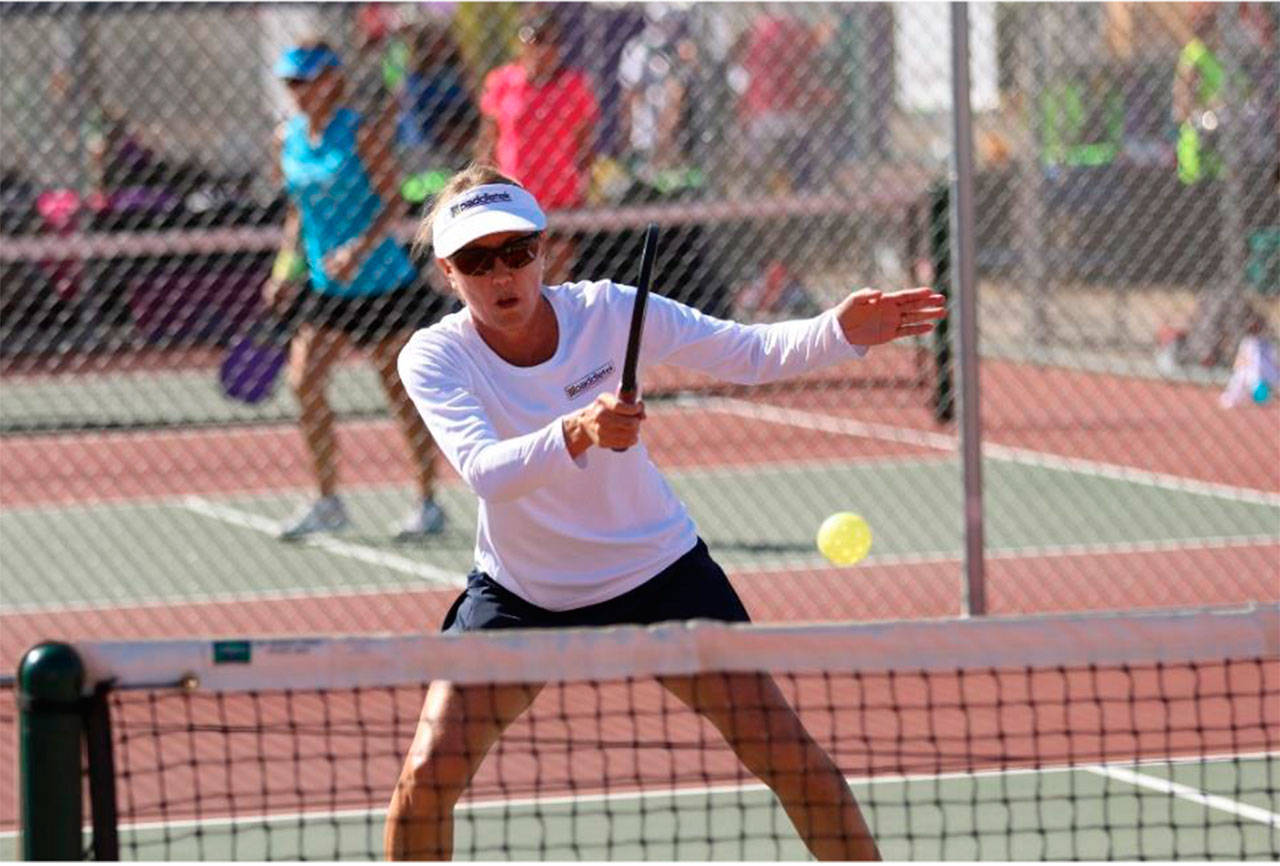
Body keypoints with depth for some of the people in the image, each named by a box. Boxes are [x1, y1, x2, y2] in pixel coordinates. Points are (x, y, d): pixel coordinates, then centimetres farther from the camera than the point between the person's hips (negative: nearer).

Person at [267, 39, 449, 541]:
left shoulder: (360, 132, -13)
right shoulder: (288, 138, 5)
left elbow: (393, 203, -15)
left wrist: (360, 249, -29)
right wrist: (285, 272, 8)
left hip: (380, 280, -6)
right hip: (326, 287, 6)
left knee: (399, 392, 1)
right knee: (304, 382, -5)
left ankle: (429, 504, 12)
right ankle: (328, 503, 6)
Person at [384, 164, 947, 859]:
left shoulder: (607, 311, -17)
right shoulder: (433, 358, -20)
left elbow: (752, 354, -9)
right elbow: (484, 470, -37)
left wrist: (844, 332, -28)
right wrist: (578, 434, -56)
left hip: (660, 574, 0)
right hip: (519, 593, 0)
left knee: (790, 758, -7)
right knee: (427, 778, -13)